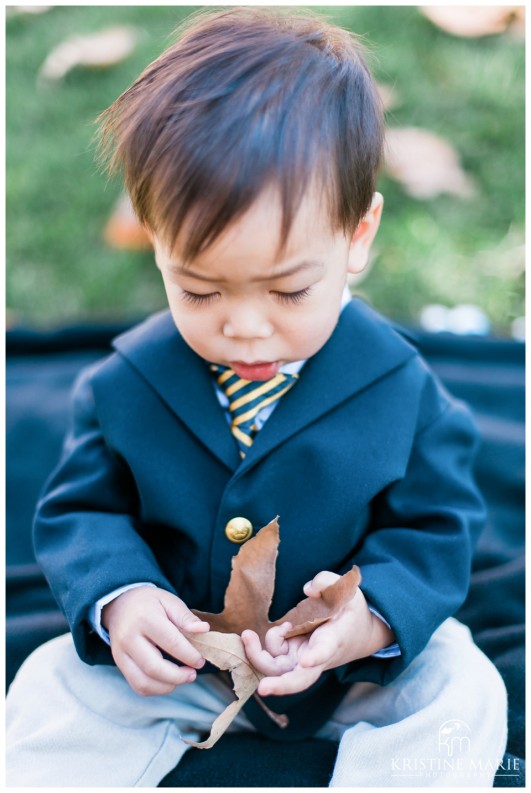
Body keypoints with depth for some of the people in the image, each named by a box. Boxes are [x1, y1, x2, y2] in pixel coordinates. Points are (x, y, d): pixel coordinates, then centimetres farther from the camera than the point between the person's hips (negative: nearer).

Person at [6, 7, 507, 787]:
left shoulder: (403, 391, -17)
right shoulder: (123, 386, -14)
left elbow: (435, 528, -9)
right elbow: (81, 510, -4)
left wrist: (372, 620, -30)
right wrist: (116, 599, -26)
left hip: (355, 671, -1)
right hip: (175, 661, 2)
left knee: (461, 692, -20)